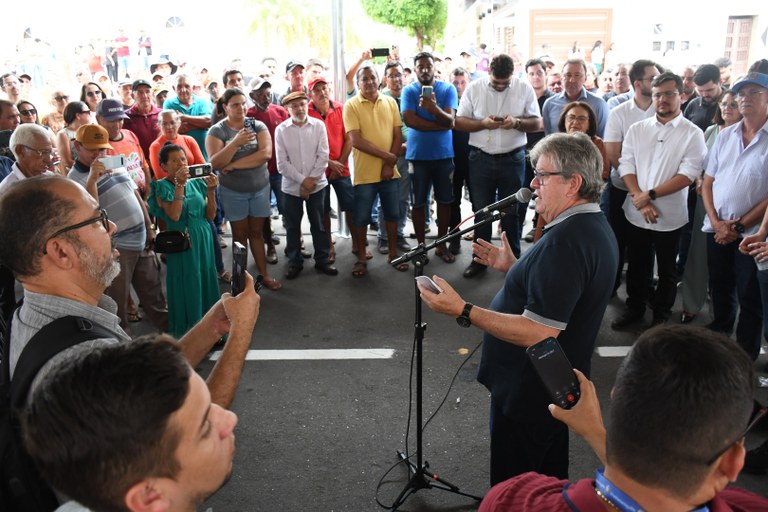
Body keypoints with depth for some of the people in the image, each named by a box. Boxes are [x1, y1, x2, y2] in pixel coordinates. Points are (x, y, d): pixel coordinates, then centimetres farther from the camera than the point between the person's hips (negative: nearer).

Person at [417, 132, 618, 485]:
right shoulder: (595, 228, 5)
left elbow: (538, 332, -33)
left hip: (528, 396, -10)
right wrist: (513, 268, 11)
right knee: (551, 482, 28)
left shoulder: (564, 241, -29)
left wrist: (464, 311, -33)